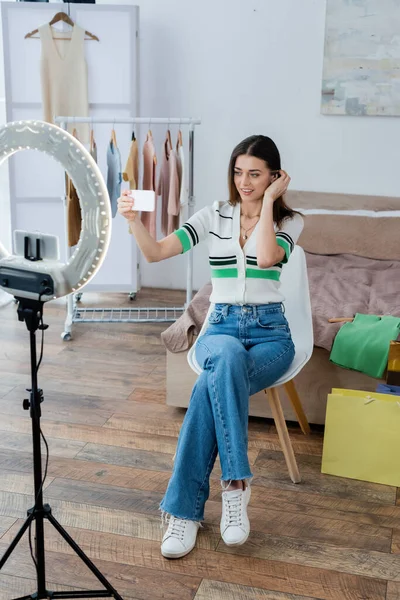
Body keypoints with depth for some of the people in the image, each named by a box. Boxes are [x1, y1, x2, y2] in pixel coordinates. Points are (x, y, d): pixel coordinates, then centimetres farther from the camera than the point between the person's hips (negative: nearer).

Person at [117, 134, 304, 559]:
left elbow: (266, 257, -19)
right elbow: (156, 253, -1)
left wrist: (267, 200, -10)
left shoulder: (289, 221, 5)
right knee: (228, 357, -39)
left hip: (269, 332, -1)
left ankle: (185, 508, -24)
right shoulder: (214, 216, 9)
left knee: (211, 387, -34)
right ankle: (235, 481, -32)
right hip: (221, 327, 1)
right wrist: (133, 219, -19)